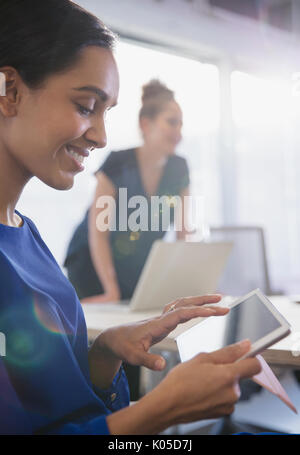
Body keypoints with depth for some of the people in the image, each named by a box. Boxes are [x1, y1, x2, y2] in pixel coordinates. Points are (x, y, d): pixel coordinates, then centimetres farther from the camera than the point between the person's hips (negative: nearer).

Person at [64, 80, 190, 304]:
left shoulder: (179, 169, -3)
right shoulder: (118, 164, -17)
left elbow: (183, 232, 0)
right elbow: (98, 229, -18)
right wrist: (112, 292, -24)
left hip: (140, 271, 4)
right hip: (93, 265, -4)